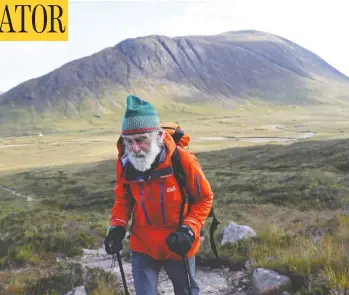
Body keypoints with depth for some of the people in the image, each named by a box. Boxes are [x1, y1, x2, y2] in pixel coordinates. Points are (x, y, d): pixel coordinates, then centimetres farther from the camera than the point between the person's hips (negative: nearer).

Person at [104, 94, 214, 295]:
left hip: (178, 245, -1)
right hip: (142, 244, 2)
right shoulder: (125, 162, -16)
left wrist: (189, 230, -23)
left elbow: (204, 198, -11)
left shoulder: (182, 160, -25)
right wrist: (118, 226, -12)